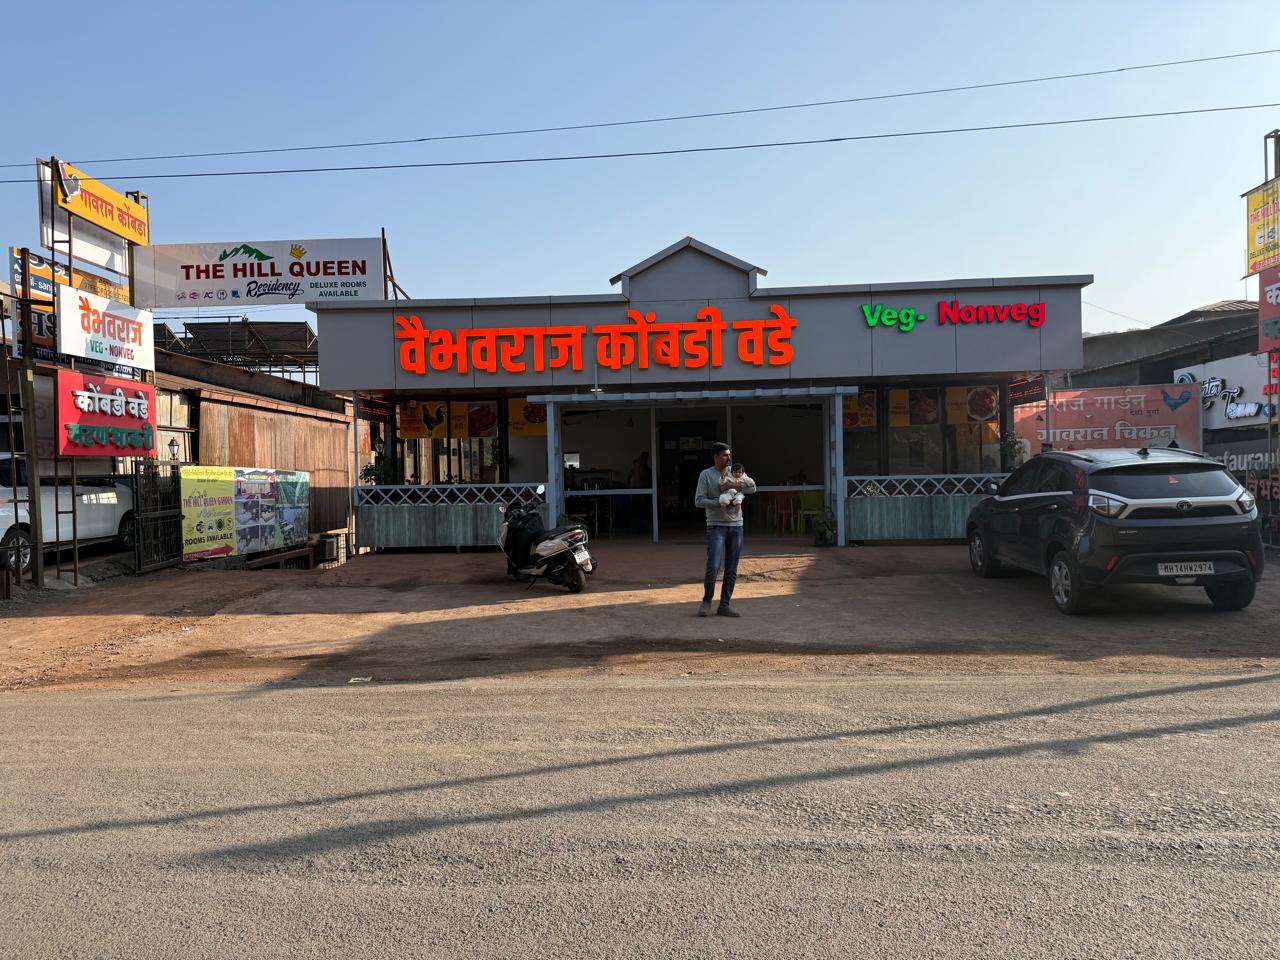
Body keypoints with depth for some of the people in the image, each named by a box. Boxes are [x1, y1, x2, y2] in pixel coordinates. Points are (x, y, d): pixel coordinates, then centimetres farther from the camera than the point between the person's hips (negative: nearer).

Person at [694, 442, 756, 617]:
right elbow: (698, 500, -6)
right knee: (713, 567, -11)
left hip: (736, 525, 4)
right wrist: (720, 503, -16)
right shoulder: (706, 475, 0)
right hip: (716, 526, -4)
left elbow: (752, 487, 3)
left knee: (732, 569, 5)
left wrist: (735, 485, -11)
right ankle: (707, 601, 8)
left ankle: (725, 604, 13)